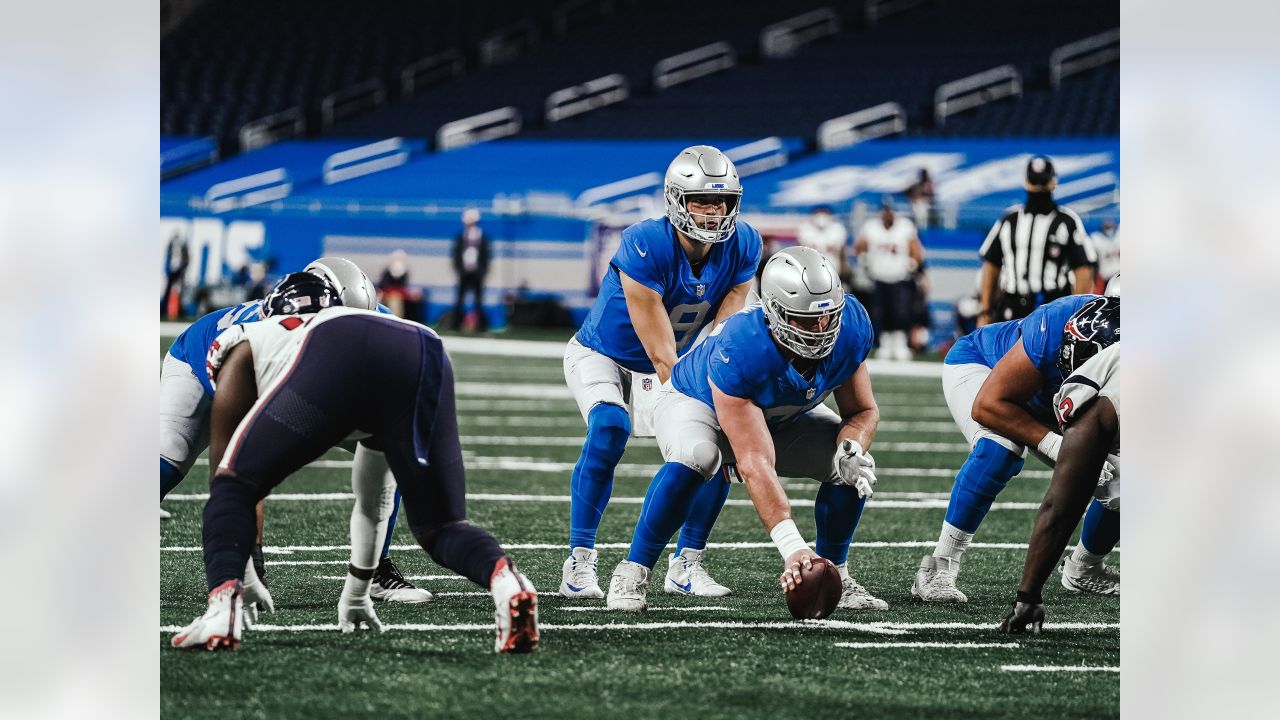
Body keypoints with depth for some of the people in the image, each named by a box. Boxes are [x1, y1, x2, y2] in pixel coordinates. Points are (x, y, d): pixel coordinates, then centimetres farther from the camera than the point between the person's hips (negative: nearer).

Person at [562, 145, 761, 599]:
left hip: (669, 368, 5)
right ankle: (579, 562, -25)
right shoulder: (645, 248, -33)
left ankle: (685, 566, 3)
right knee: (610, 427, -32)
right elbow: (662, 354, -31)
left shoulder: (742, 248, -17)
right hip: (601, 356, -5)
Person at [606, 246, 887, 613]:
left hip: (784, 415, 5)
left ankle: (834, 577, 5)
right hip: (699, 403, -5)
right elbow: (755, 463, -46)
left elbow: (863, 411, -11)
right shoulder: (738, 352, -43)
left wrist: (852, 449, -35)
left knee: (854, 468, -16)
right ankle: (632, 574, -23)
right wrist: (791, 545, -53)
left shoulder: (851, 328, -27)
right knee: (694, 458, -38)